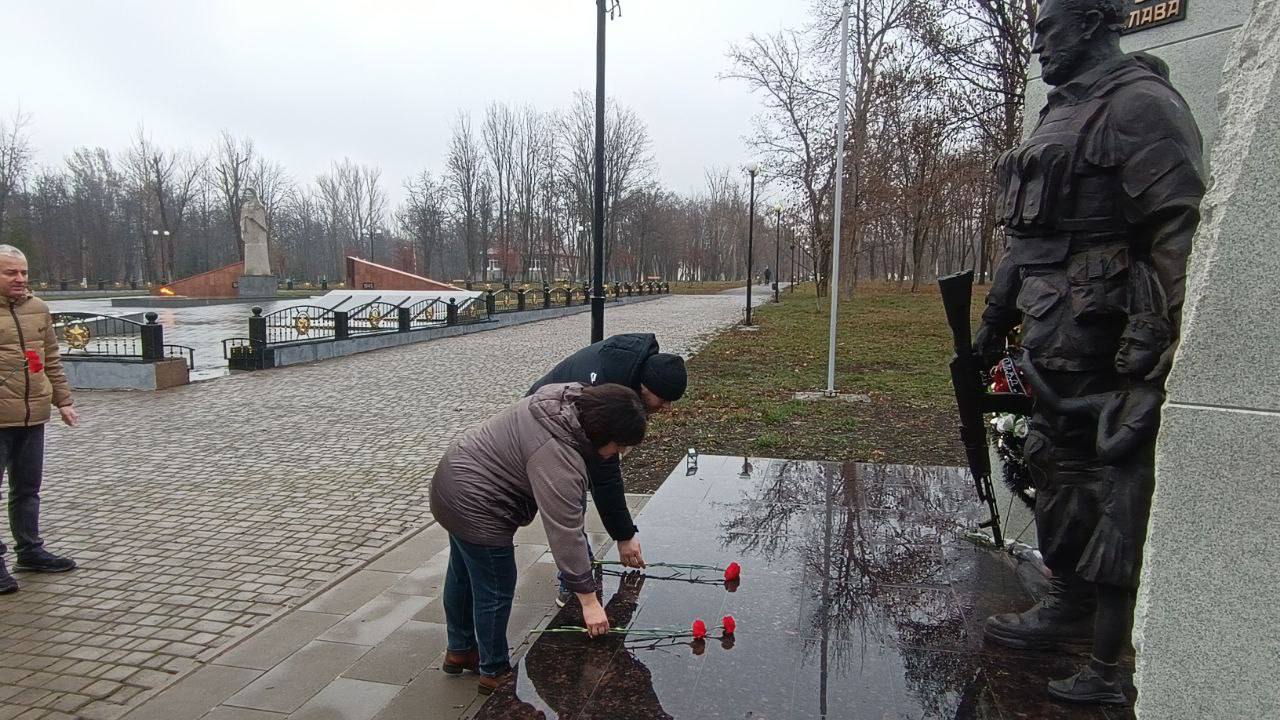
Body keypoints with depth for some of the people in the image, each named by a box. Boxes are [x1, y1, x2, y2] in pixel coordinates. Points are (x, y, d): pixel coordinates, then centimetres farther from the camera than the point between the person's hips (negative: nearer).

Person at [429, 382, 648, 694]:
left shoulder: (571, 399, -8)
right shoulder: (558, 459, -33)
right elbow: (565, 535, -29)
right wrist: (589, 601, -22)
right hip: (473, 507, -10)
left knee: (464, 573, 25)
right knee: (495, 590, 5)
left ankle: (460, 650, 45)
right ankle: (494, 672, 25)